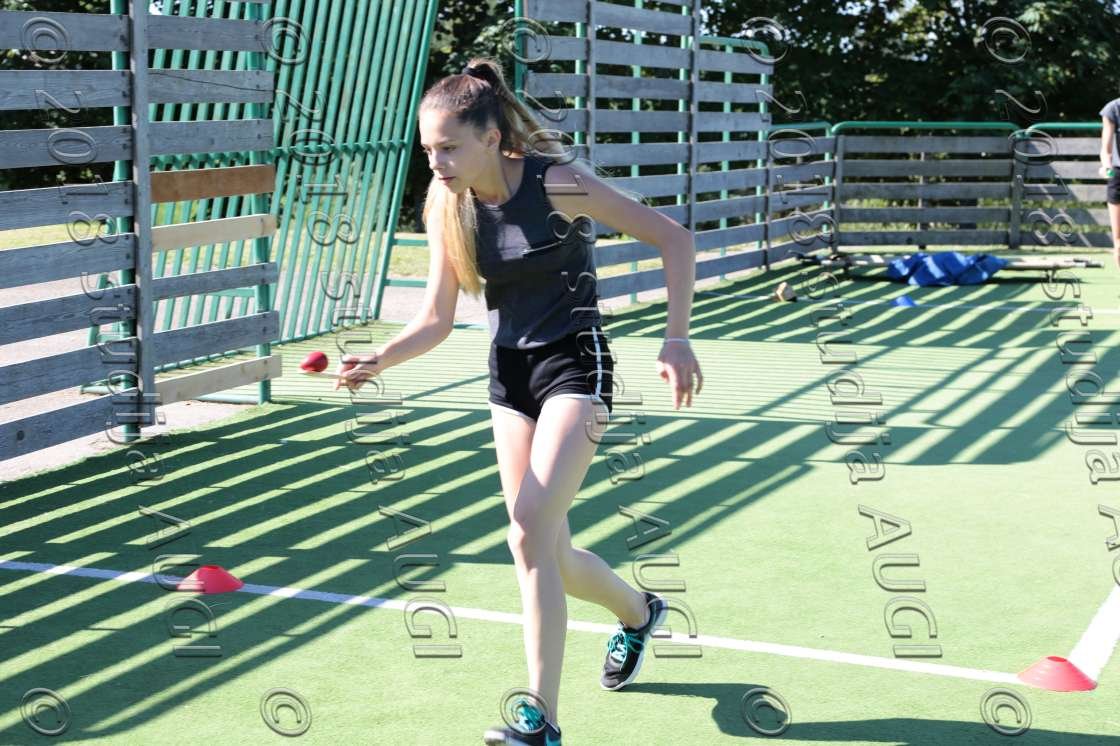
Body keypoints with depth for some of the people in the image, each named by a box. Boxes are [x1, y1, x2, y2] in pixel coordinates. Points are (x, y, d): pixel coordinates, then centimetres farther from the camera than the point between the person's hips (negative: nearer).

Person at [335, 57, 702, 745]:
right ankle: (638, 612, 40)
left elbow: (675, 238, -11)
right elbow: (437, 320, 1)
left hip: (574, 364, -6)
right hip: (509, 372, 6)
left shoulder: (558, 183, -18)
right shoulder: (448, 207, -3)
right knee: (549, 555, 8)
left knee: (529, 529, -21)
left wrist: (677, 338, -16)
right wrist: (379, 361, -17)